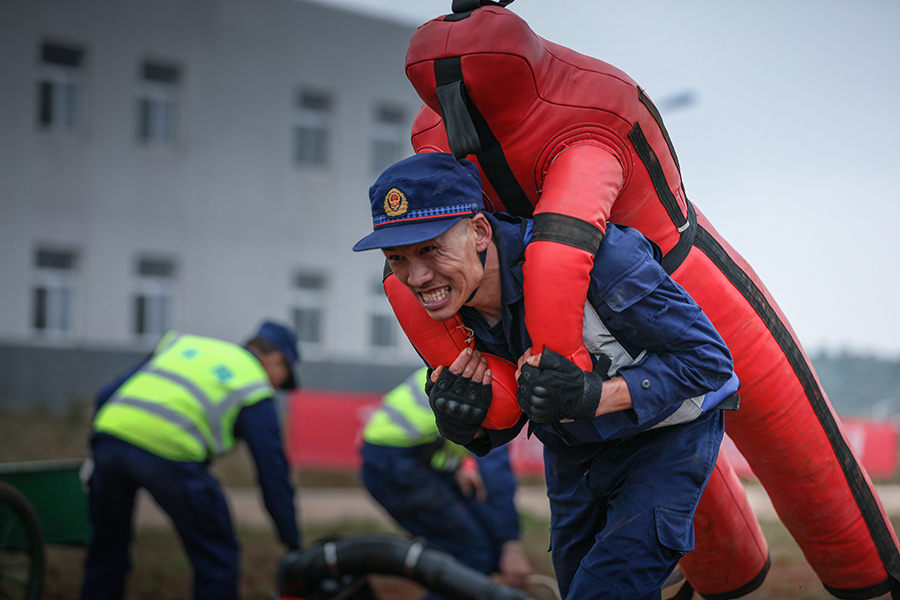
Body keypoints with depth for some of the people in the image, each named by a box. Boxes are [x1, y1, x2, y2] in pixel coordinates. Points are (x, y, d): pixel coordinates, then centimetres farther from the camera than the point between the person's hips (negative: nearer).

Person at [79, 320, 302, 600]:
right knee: (217, 557, 10)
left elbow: (108, 395, 26)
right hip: (168, 451, -5)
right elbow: (273, 470, 10)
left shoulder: (182, 342, 30)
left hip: (110, 430, 6)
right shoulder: (256, 388, 15)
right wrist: (293, 544, 15)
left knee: (106, 551, 23)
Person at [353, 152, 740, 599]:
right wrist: (459, 424, -28)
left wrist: (594, 396, -42)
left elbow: (708, 356, -28)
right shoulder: (446, 305, -15)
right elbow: (499, 428, -2)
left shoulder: (588, 257, -37)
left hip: (664, 432, -6)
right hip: (571, 444, 7)